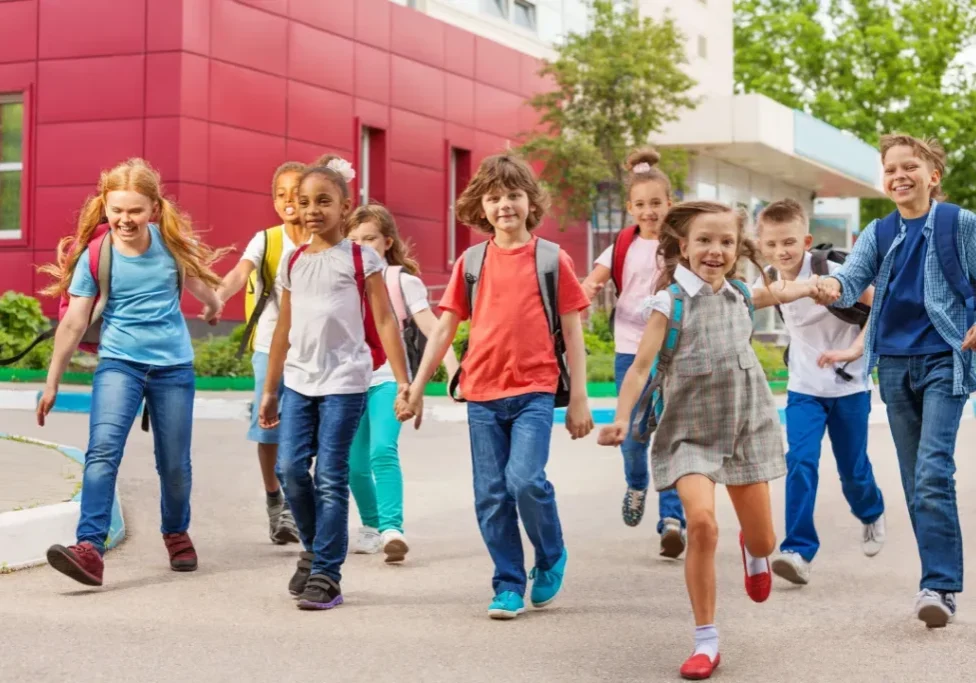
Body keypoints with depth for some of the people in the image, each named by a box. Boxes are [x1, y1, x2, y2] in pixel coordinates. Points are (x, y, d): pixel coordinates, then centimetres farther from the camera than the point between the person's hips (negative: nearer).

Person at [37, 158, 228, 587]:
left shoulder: (171, 243, -4)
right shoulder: (94, 256, -9)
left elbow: (197, 280, 19)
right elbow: (74, 323, -6)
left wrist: (213, 306, 38)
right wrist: (51, 385, -4)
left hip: (174, 365, 2)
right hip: (119, 363, -2)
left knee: (174, 464, 9)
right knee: (103, 450, -22)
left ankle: (176, 533, 36)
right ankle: (90, 549, -29)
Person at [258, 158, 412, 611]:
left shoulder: (361, 258, -1)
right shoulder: (294, 262, 12)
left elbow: (384, 321, -4)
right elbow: (283, 329, 16)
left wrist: (402, 381, -11)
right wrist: (270, 390, 17)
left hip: (344, 381, -4)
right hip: (298, 380, 4)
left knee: (330, 477, -4)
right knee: (290, 467, -5)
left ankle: (325, 575, 3)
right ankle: (314, 549, 19)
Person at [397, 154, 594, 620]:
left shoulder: (552, 259, 0)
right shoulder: (471, 262, 7)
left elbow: (572, 331, 2)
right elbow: (445, 327, 10)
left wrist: (579, 399, -1)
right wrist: (417, 386, 6)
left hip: (534, 390, -3)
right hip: (482, 393, 3)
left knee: (525, 478, -19)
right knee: (491, 495, 4)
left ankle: (551, 560, 7)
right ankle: (508, 586, 17)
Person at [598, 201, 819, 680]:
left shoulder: (740, 296, 5)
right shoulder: (670, 302, -9)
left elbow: (778, 293, 30)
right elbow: (640, 367, -14)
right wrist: (622, 419, -24)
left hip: (747, 428, 4)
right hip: (691, 434, -4)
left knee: (763, 539, 8)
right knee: (701, 522, -24)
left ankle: (753, 552, 51)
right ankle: (706, 641, -10)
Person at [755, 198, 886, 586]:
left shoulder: (831, 272, -21)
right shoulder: (769, 281, -5)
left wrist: (853, 351, -28)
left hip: (849, 385, -3)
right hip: (804, 388, 3)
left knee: (853, 469, 9)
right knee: (800, 462, -16)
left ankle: (872, 515, 43)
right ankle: (799, 550, -14)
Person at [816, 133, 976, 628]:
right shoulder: (878, 234, 7)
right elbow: (853, 278, -8)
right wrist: (832, 286, -30)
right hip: (894, 365, 5)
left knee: (932, 475, -17)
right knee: (917, 482, 9)